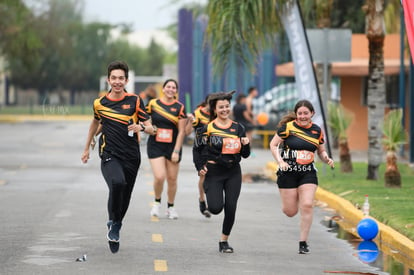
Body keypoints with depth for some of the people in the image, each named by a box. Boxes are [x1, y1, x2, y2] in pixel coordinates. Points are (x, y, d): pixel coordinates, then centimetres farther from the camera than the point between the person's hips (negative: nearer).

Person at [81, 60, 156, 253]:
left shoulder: (135, 101, 0)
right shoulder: (100, 103, 4)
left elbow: (150, 129, 1)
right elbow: (95, 123, 25)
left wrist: (141, 127, -21)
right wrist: (87, 148, 30)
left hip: (131, 157, 1)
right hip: (109, 156, -1)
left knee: (124, 198, 6)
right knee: (117, 183, -30)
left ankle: (115, 230, 33)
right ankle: (113, 223, -10)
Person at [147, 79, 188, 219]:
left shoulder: (180, 107, -1)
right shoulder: (153, 104, 1)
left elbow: (181, 132, -2)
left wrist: (176, 151, -7)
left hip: (173, 146, 1)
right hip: (155, 146, -1)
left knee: (172, 179, 5)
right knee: (159, 177, -15)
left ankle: (170, 207, 25)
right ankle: (157, 202, 11)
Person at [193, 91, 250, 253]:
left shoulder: (238, 128, 6)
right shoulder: (208, 128, -3)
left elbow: (245, 155, 10)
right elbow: (197, 148, 5)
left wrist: (245, 145, -10)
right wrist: (200, 167, -7)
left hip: (233, 173, 3)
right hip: (213, 172, -3)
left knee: (231, 208, -4)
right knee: (216, 208, -13)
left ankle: (224, 241, 12)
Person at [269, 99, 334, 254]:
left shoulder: (317, 131, 5)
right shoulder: (288, 127, -7)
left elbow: (321, 151, 17)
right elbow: (273, 145, -3)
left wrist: (326, 159, -5)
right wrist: (280, 161, -18)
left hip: (308, 173, 2)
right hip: (288, 172, -2)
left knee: (307, 205, -13)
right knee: (290, 212, 1)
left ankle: (303, 242, -2)